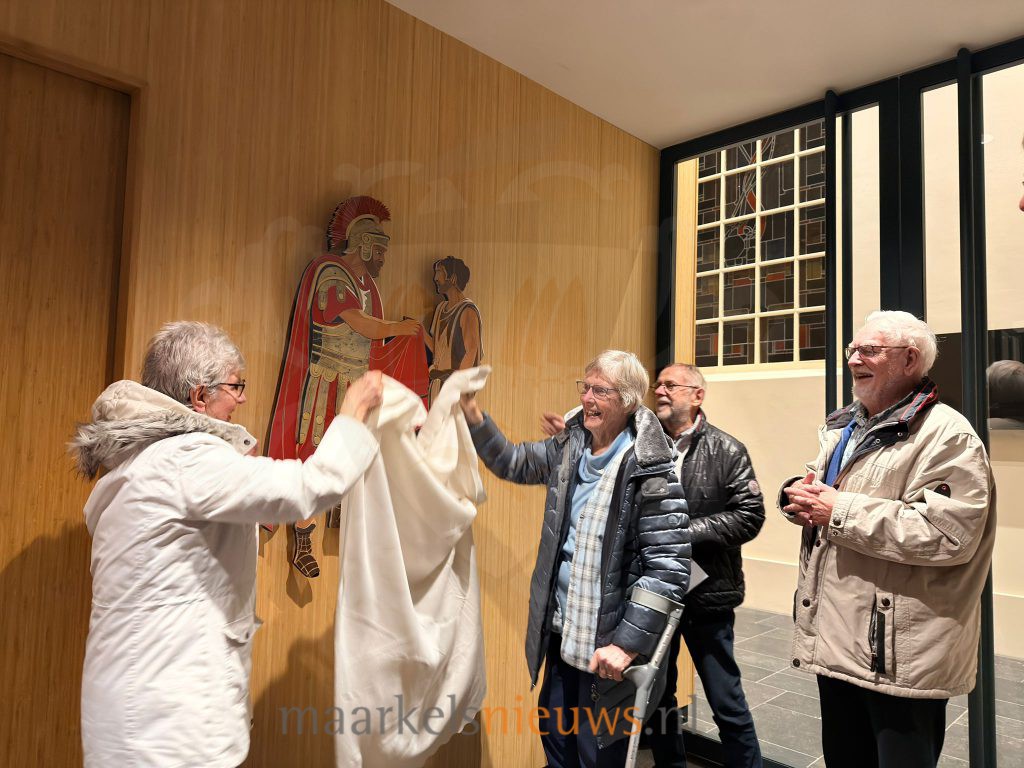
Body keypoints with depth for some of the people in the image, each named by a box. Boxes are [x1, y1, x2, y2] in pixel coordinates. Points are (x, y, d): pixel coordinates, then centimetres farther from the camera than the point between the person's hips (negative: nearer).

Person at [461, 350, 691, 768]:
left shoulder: (650, 472, -21)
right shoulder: (568, 446, 1)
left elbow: (668, 569, -21)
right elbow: (515, 463, 16)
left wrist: (626, 643, -21)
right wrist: (474, 418, 2)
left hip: (606, 644, -6)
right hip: (561, 634, 7)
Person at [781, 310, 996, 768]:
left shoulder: (947, 435, -14)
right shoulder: (842, 427, 13)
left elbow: (948, 533, -26)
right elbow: (817, 482, 25)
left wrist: (839, 511, -23)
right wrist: (799, 494, -1)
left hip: (899, 651, -8)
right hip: (834, 638, 8)